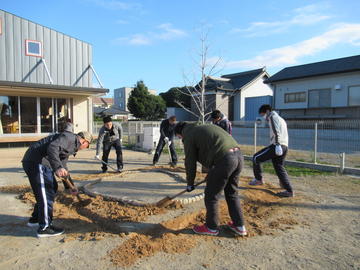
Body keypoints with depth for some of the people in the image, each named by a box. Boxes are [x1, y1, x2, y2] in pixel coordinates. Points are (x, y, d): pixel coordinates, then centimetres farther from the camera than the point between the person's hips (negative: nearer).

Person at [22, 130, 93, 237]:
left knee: (53, 188, 20)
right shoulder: (69, 137, -8)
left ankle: (35, 218, 33)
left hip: (41, 162, 11)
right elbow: (52, 147, -27)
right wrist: (57, 167, -39)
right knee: (46, 192, -7)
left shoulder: (72, 145, 22)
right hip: (36, 161, -11)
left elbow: (63, 166, 29)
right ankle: (44, 227, 2)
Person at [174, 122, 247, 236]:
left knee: (211, 195, 9)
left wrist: (190, 183, 19)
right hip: (239, 155, 9)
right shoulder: (205, 128, 29)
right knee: (232, 193, 23)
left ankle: (211, 227, 24)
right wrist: (212, 173, 37)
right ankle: (239, 226, 32)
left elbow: (190, 162, 5)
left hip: (224, 160, -9)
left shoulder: (189, 135, 4)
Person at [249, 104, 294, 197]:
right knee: (279, 167, 12)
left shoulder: (273, 116, 1)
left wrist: (277, 145, -25)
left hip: (277, 145, -9)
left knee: (256, 158, 1)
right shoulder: (281, 119, 29)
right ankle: (289, 190, 9)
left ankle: (259, 179, 10)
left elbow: (276, 131, -15)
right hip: (285, 147, 9)